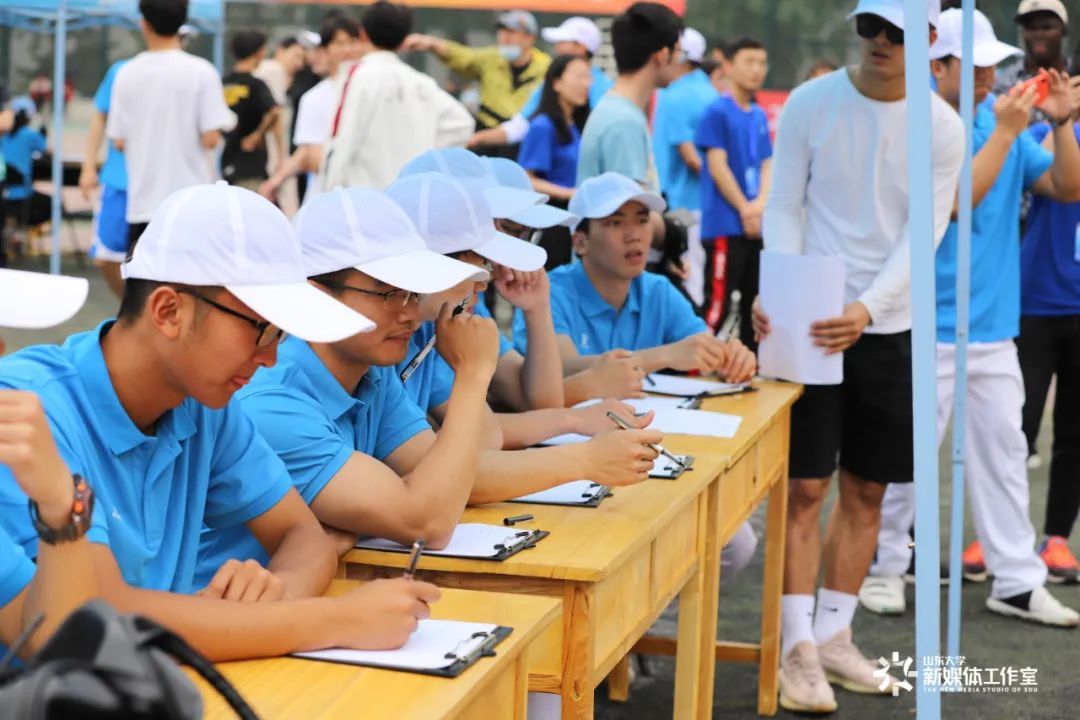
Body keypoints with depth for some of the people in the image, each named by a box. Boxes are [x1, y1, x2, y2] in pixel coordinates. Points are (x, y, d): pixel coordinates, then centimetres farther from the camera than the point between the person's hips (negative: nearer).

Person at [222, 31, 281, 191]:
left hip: (228, 162, 7)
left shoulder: (223, 83, 7)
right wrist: (258, 134, -15)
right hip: (251, 165, -7)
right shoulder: (255, 84, -12)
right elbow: (274, 112, -28)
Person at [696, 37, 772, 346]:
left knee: (756, 303, 11)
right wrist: (745, 209, -10)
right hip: (725, 225, -7)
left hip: (756, 225, 7)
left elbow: (767, 165, 12)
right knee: (717, 305, -10)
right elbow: (717, 167, -11)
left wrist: (761, 204, -6)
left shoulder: (760, 116, 13)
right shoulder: (718, 112, -7)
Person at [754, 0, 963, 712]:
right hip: (807, 321, -2)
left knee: (867, 489, 9)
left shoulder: (943, 128, -3)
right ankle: (798, 647, 3)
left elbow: (921, 236, -9)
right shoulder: (810, 104, -4)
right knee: (804, 485, -3)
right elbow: (783, 208, -2)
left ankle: (833, 633, 22)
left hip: (887, 327, 2)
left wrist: (865, 311, -24)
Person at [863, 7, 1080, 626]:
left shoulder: (1003, 124, 7)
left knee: (1004, 452, 10)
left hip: (993, 325, 6)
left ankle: (1018, 581, 16)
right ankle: (883, 567, 17)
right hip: (929, 326, -6)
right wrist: (1005, 133, -20)